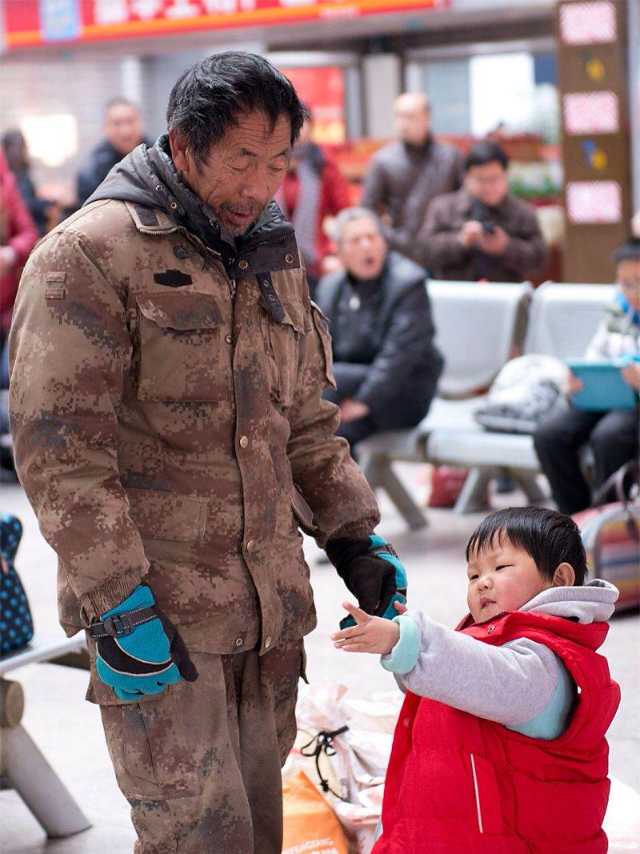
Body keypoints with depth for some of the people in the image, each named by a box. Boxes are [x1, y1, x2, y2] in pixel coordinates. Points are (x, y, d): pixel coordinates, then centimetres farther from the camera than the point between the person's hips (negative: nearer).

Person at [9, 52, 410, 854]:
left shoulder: (271, 257, 14)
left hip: (269, 606, 7)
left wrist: (353, 537, 13)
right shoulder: (88, 256, -10)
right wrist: (120, 605, -20)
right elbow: (59, 448, -16)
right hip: (157, 612, -7)